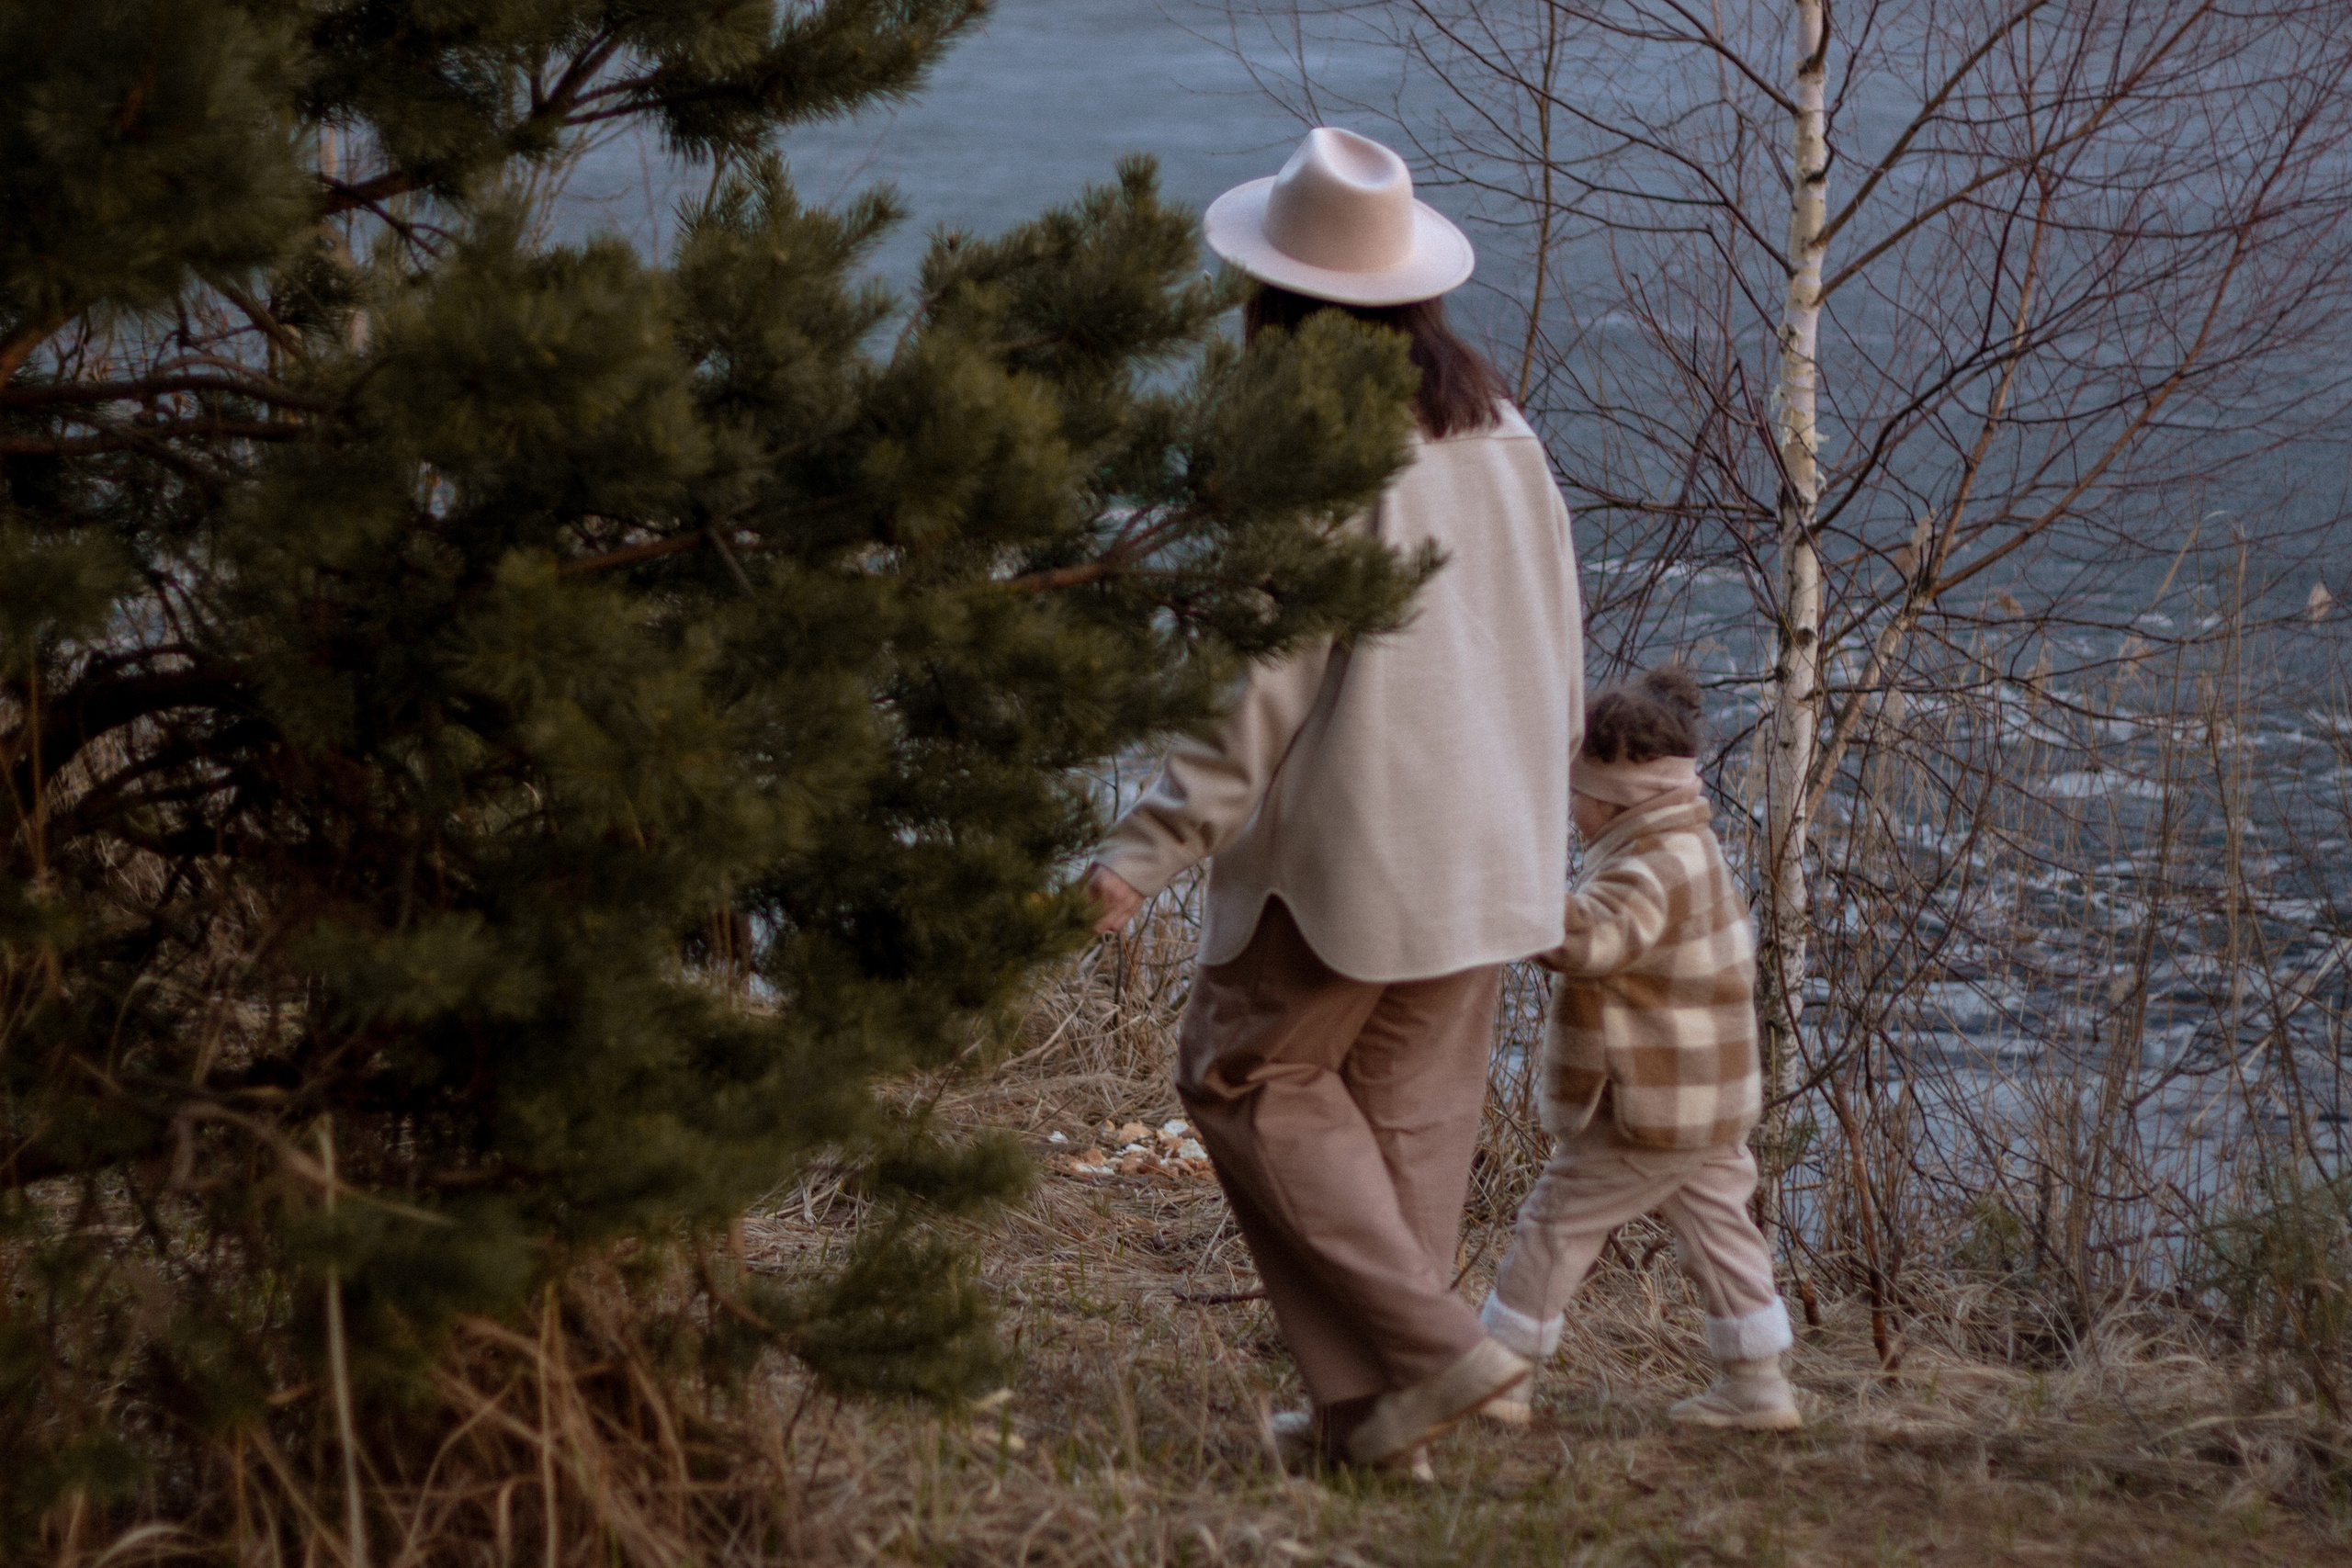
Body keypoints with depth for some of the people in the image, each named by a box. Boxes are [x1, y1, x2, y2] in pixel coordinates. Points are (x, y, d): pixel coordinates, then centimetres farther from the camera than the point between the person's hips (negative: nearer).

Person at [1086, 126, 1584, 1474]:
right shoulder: (1506, 438, 7)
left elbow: (1267, 683, -18)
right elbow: (1557, 654, 14)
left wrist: (1146, 854, -15)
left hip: (1349, 849, -7)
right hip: (1495, 854, 7)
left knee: (1251, 1080, 6)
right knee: (1413, 1111, 12)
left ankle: (1432, 1349, -2)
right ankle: (1372, 1411, 15)